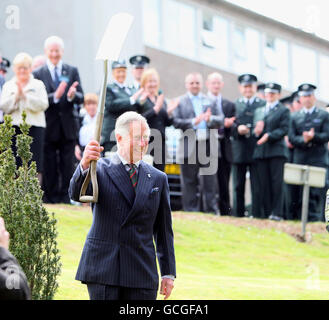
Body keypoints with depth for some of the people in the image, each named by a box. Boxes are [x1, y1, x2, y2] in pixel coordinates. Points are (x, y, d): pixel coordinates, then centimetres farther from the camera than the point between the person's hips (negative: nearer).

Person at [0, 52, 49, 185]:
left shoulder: (38, 85, 9)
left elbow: (43, 105, -5)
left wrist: (25, 96, -10)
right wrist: (16, 96, -9)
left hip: (34, 126, -1)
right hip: (14, 128, 1)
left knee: (35, 165, -7)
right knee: (15, 166, -2)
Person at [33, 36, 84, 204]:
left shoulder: (72, 71, 9)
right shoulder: (38, 74, 2)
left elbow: (81, 98, 2)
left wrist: (72, 95, -20)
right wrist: (55, 96, -24)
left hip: (67, 127, 2)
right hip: (48, 127, -1)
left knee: (68, 165, 1)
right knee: (49, 166, 2)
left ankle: (66, 196, 7)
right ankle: (50, 196, 10)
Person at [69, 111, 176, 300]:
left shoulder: (158, 179, 11)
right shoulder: (101, 169, 2)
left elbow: (164, 230, 12)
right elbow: (76, 195, -18)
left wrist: (168, 273, 9)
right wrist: (84, 165, -38)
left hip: (142, 272, 3)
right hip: (103, 269, -3)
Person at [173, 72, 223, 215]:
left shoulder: (210, 101, 14)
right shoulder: (180, 101, 5)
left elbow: (221, 120, 6)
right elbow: (176, 122, -6)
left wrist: (210, 119, -14)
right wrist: (193, 122, -18)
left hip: (208, 146, 2)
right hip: (189, 148, -2)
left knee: (209, 182, 5)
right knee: (189, 182, 2)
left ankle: (211, 210, 10)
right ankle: (190, 211, 8)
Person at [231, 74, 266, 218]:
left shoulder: (264, 105, 10)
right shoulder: (233, 105, 12)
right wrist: (237, 129, -12)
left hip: (257, 150, -1)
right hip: (239, 151, 1)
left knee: (257, 185, -4)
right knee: (238, 186, 4)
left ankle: (256, 213, 0)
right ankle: (238, 214, 10)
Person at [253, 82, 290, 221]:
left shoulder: (284, 110, 6)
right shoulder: (260, 110, 21)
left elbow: (284, 129, -4)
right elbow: (256, 127, 20)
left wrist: (269, 135, -17)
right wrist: (256, 131, -4)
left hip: (276, 151, -4)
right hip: (261, 151, 4)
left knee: (277, 182, -8)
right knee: (264, 183, 1)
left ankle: (277, 213, -8)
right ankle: (266, 212, 4)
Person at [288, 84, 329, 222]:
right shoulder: (295, 117, 16)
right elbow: (291, 138, 6)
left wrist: (313, 136, -17)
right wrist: (304, 140, -13)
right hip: (300, 158, 2)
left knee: (317, 191, -9)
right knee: (300, 192, -1)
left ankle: (315, 218, -9)